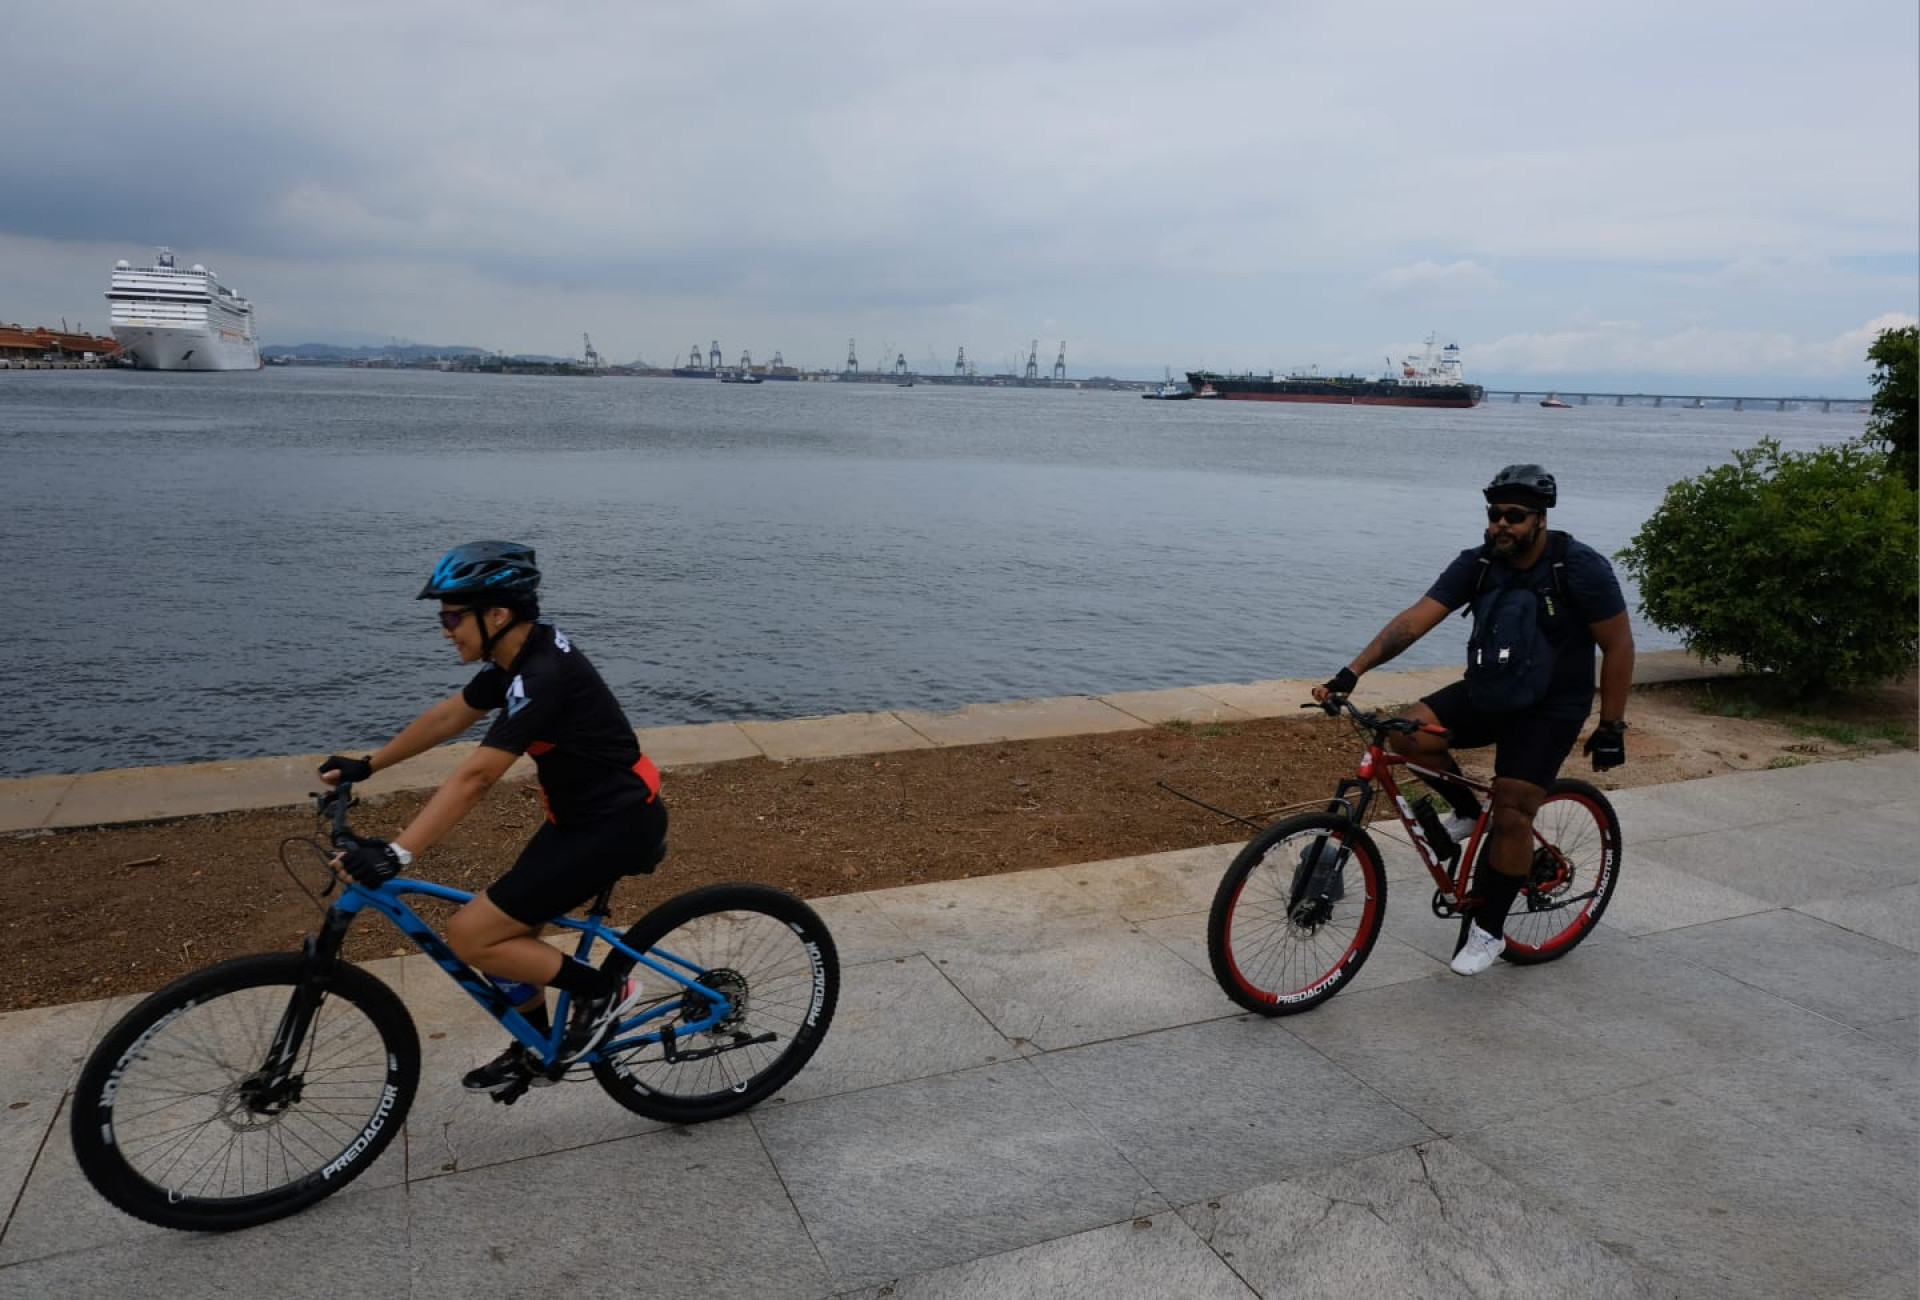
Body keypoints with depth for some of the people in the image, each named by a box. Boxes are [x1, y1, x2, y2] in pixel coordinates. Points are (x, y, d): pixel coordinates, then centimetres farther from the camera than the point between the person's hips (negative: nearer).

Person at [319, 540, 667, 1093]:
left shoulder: (543, 674, -26)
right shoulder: (519, 655, 4)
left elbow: (475, 776, -31)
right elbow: (446, 717, 17)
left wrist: (396, 853, -33)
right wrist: (366, 766, 22)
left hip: (616, 824, -10)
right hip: (583, 811, 10)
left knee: (470, 935, -9)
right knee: (511, 929, 17)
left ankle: (602, 990, 5)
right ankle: (533, 1053, 37)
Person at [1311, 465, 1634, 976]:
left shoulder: (1580, 568, -17)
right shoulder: (1477, 564, -8)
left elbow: (1618, 647, -10)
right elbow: (1415, 618, -18)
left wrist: (1611, 728, -10)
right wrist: (1351, 672, -30)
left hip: (1551, 708, -4)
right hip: (1487, 690, 4)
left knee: (1512, 815, -12)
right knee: (1409, 732, -21)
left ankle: (1489, 929, 7)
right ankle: (1465, 809, 7)